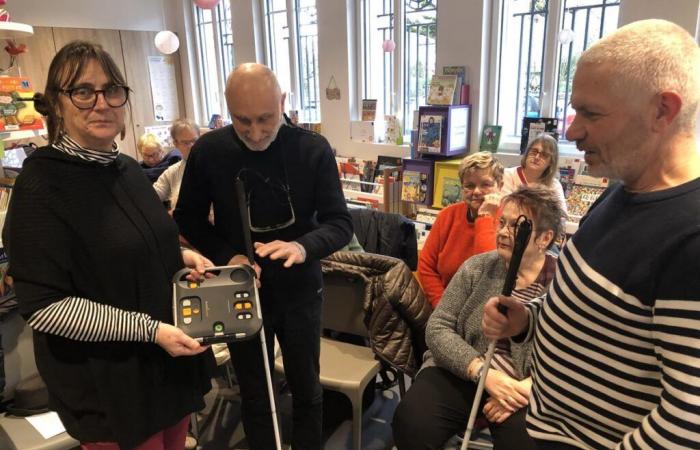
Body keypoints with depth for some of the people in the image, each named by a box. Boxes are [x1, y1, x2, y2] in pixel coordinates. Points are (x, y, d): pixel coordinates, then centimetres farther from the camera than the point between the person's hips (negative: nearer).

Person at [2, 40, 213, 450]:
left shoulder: (128, 169, 4)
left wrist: (180, 255, -3)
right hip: (108, 385, -7)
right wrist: (149, 329, -25)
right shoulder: (40, 186, -19)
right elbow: (44, 307, -21)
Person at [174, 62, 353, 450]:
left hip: (299, 290, 0)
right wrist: (227, 256, -16)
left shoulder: (314, 149, -14)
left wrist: (304, 247, -35)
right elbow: (187, 218, 1)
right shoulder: (208, 151, -11)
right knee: (254, 394, 19)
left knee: (306, 389, 18)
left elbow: (341, 223, -14)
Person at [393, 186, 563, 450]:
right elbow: (437, 328, -4)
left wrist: (527, 387, -21)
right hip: (460, 375, 2)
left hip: (524, 391, -1)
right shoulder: (476, 268, 0)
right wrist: (484, 373, -17)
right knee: (410, 423, -21)